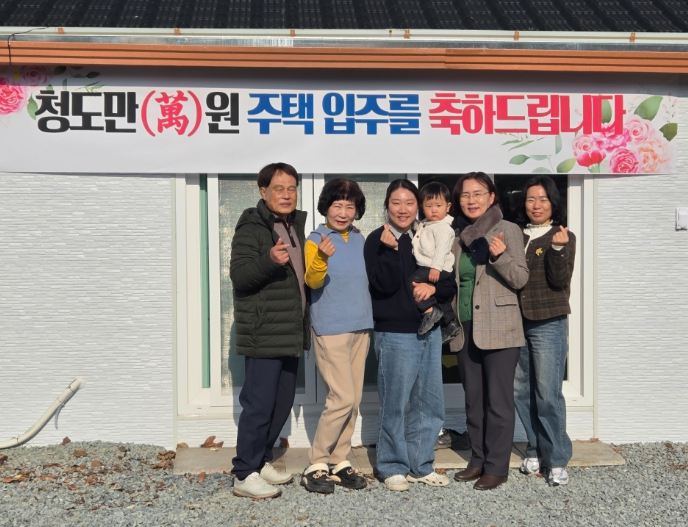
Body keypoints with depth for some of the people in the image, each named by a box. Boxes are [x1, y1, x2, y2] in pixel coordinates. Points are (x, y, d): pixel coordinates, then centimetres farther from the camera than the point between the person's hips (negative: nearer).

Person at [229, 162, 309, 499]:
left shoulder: (295, 225, 15)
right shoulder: (252, 227, -10)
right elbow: (238, 275, -21)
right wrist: (269, 260, -37)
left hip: (289, 333, 9)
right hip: (263, 334, -9)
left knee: (283, 402, 14)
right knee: (259, 404, -6)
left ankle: (261, 461, 27)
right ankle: (245, 475, 3)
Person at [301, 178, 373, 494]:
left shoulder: (361, 241, 10)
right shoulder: (316, 240, -7)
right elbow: (313, 281, -19)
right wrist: (322, 258, -40)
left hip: (360, 327, 6)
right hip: (330, 329, -6)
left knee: (353, 400, 8)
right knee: (343, 398, -11)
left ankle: (339, 461, 19)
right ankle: (316, 465, 2)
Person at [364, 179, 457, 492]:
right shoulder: (377, 240, -4)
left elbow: (451, 285, 10)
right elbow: (385, 284, -15)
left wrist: (434, 288, -10)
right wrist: (390, 249, -23)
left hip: (430, 331, 6)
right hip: (395, 334, -5)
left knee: (429, 403, 10)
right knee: (396, 404, -1)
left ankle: (421, 465, 22)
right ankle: (393, 468, 13)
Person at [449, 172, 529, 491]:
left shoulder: (508, 230, -5)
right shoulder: (458, 235, 12)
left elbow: (521, 279, -8)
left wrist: (500, 256, -23)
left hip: (499, 328, -6)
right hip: (466, 328, 6)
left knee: (498, 400, -2)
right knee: (473, 399, 12)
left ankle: (496, 467, 8)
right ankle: (478, 460, 24)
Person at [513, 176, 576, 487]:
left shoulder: (563, 237, -2)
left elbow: (560, 281, -12)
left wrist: (558, 249, -24)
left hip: (549, 324, -5)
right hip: (517, 323, 5)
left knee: (548, 395, -6)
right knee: (521, 392, 9)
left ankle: (557, 461, 5)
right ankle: (535, 451, 24)